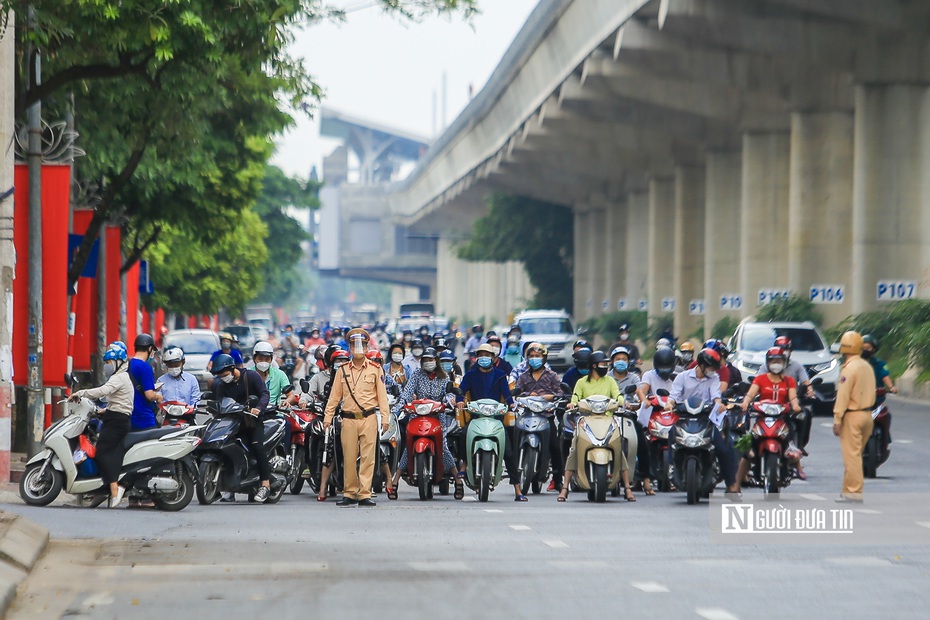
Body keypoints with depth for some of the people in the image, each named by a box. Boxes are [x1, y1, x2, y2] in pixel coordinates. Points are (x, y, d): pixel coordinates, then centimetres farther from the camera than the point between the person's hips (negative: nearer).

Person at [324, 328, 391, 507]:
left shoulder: (375, 369, 7)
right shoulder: (342, 371, 12)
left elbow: (382, 394, 5)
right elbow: (335, 395, 12)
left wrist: (385, 417, -3)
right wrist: (328, 417, 5)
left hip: (369, 418, -1)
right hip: (349, 419, 2)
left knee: (368, 457, -5)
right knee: (349, 458, 1)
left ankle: (364, 494, -4)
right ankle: (349, 494, 9)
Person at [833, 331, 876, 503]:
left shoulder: (849, 368, -14)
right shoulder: (867, 367, 12)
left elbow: (843, 396, -16)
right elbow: (871, 393, 15)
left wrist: (837, 420, -14)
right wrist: (868, 408, 18)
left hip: (852, 416, -8)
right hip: (867, 414, 8)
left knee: (852, 455, -6)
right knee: (855, 454, 14)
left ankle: (854, 493, -8)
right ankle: (848, 490, 17)